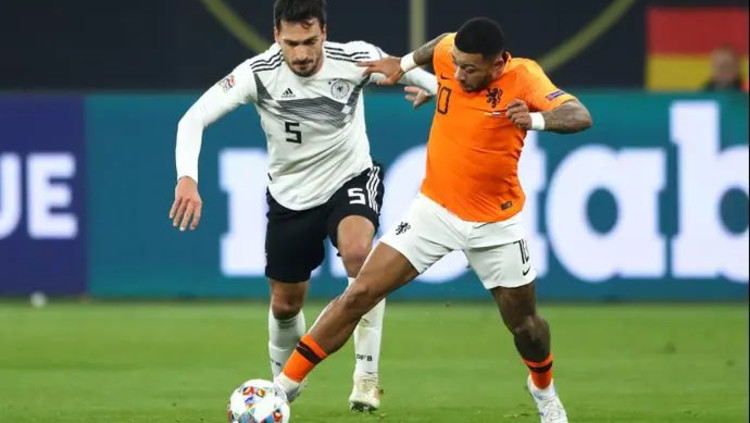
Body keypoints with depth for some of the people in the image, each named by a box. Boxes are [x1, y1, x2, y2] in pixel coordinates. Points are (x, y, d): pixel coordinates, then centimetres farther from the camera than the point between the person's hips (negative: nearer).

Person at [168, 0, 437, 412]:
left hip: (351, 178, -2)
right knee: (285, 304, 11)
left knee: (357, 253, -34)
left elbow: (409, 71, -4)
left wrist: (432, 87, -28)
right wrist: (187, 178, -40)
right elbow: (193, 119, -25)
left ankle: (367, 374, -24)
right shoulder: (259, 73, -24)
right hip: (290, 196, 2)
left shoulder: (356, 59, -22)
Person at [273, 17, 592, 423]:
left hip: (495, 223, -2)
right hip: (435, 208, 2)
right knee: (359, 294, -9)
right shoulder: (449, 53, -11)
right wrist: (405, 63, 16)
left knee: (525, 325, 11)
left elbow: (580, 116, -34)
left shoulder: (523, 77, -21)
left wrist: (535, 119, -50)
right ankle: (285, 385, -4)